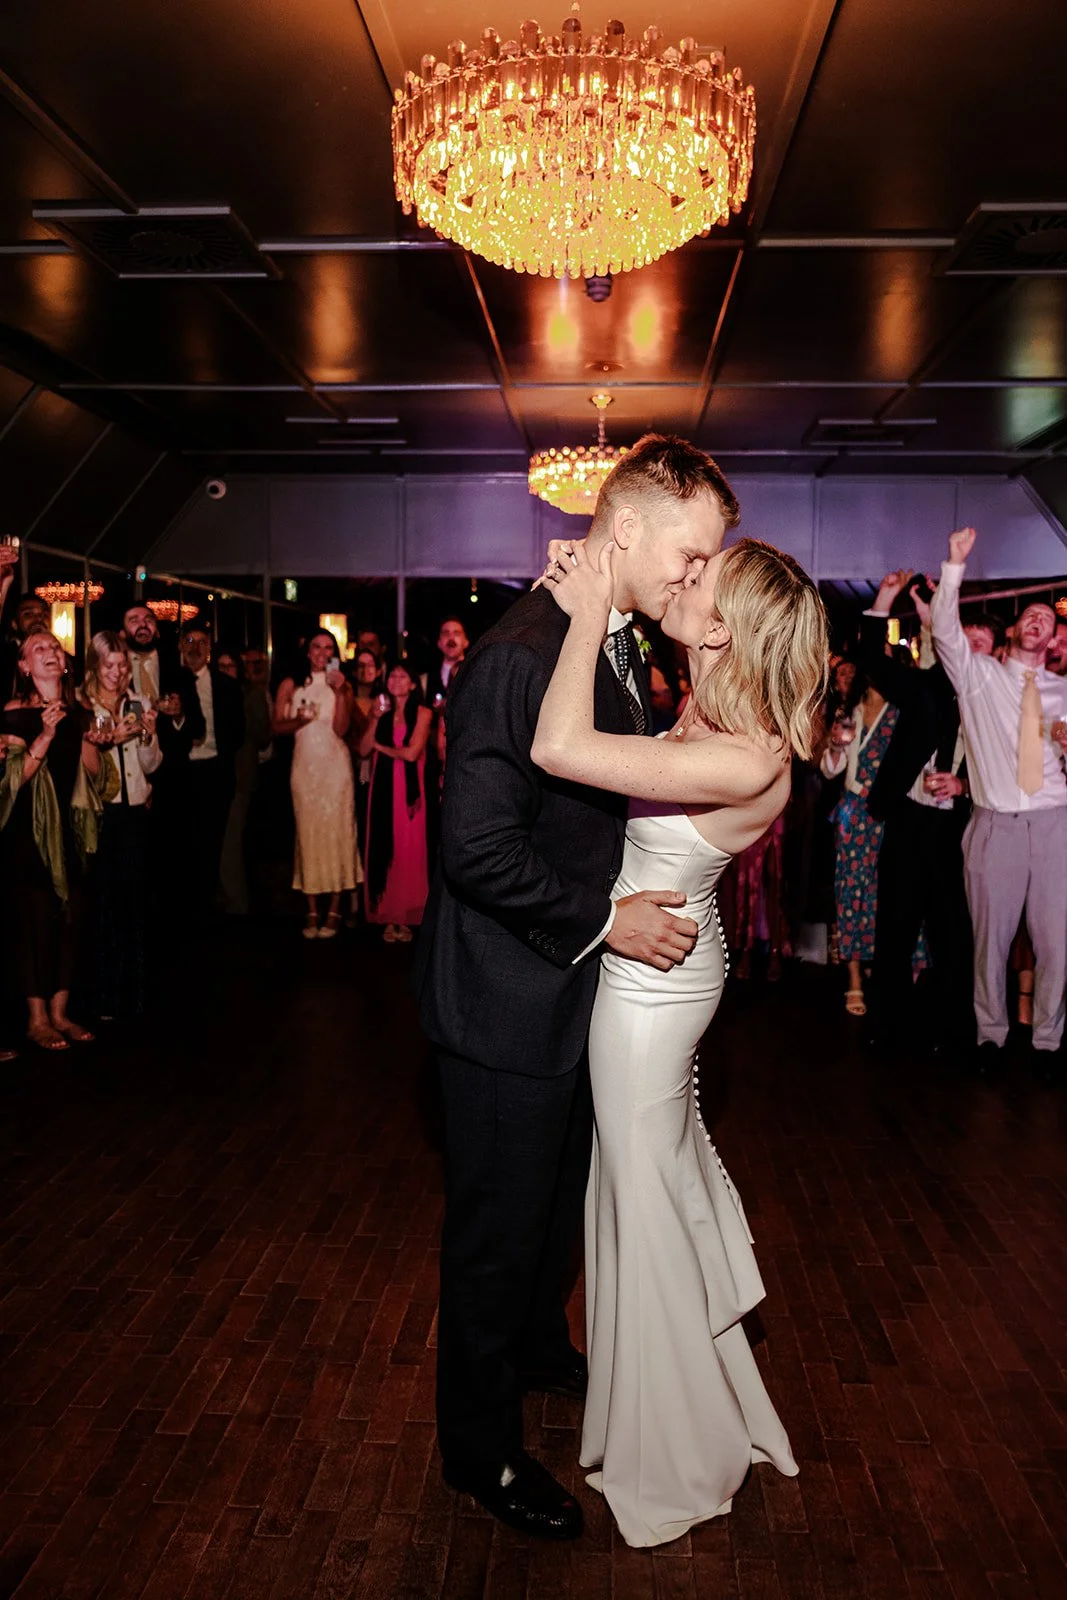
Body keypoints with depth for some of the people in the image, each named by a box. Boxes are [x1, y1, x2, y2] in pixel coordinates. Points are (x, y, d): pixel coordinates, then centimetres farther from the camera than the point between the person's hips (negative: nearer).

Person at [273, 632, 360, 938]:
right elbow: (277, 726, 5)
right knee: (308, 832, 0)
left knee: (336, 831, -4)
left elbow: (341, 729, -5)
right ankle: (312, 911, 4)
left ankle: (334, 911, 0)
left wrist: (339, 693, -13)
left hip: (334, 765, -1)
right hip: (304, 764, 1)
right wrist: (297, 721, -14)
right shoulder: (290, 685, 9)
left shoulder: (342, 686, 7)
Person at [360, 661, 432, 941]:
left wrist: (380, 746, 3)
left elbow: (411, 753, -11)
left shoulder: (422, 713, 0)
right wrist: (375, 719, -5)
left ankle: (406, 917, 4)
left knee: (407, 851, -1)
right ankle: (387, 915, 4)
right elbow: (363, 750, 5)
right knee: (384, 849, 0)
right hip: (382, 788, 3)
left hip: (408, 789, -3)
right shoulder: (382, 712, 13)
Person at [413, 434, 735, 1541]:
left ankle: (537, 1347, 54)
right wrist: (603, 922, -22)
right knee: (499, 1227, 10)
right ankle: (480, 1447, 33)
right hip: (508, 1000, -9)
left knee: (558, 1198, 28)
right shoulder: (520, 656, -26)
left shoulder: (620, 648, 5)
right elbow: (478, 848, -28)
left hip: (573, 985, 9)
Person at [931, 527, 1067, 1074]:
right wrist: (955, 565, -14)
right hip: (996, 823, -2)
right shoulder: (979, 675, 10)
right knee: (991, 937, 3)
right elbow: (945, 629, -6)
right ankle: (991, 1034, 20)